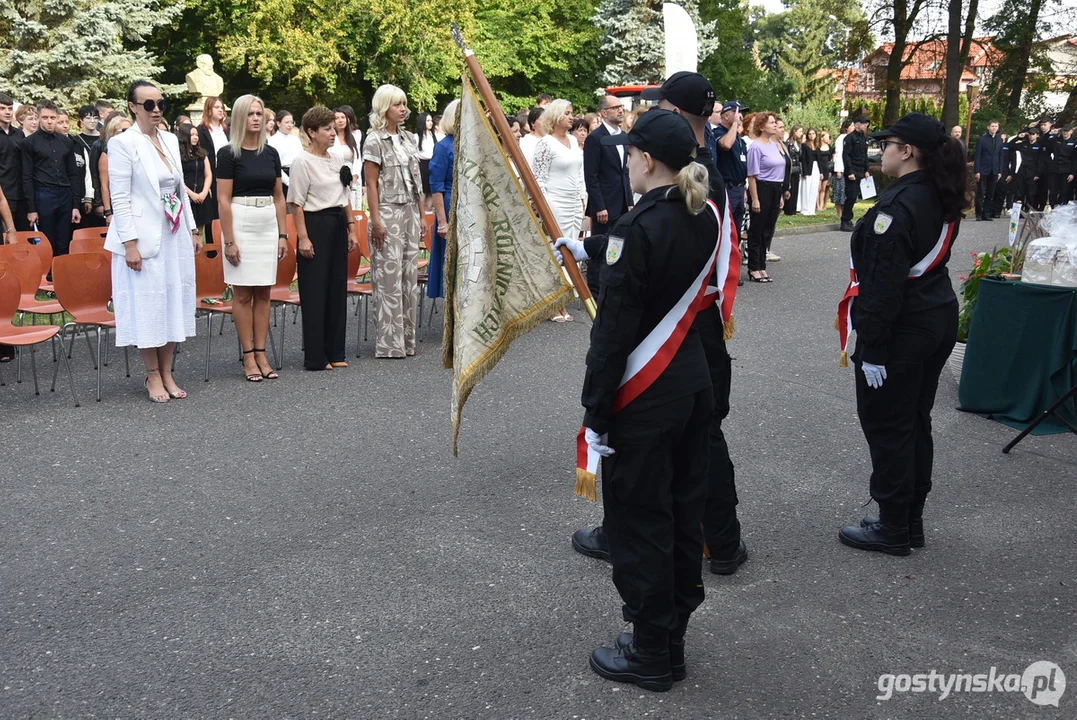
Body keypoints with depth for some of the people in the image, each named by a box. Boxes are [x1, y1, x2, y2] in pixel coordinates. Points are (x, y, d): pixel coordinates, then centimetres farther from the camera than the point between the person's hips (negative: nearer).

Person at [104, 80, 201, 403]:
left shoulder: (170, 140, 10)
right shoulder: (123, 143, -8)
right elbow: (119, 198, -12)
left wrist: (193, 230, 13)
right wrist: (130, 243, -17)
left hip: (174, 235, 6)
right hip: (144, 237, -6)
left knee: (174, 301, 9)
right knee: (147, 303, 0)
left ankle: (167, 373, 19)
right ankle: (153, 376, 12)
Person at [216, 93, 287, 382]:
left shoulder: (271, 153, 10)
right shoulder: (228, 153, -4)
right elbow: (223, 200, -7)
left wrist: (283, 234, 8)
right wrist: (229, 241, -13)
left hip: (269, 224, 5)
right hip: (240, 223, -5)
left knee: (263, 293, 6)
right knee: (243, 293, 0)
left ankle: (261, 354, 12)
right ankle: (248, 356, 6)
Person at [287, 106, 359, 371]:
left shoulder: (336, 160, 13)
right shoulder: (302, 161, -9)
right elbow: (296, 203, -12)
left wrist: (351, 228, 13)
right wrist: (303, 238, -16)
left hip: (337, 226, 7)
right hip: (315, 225, -7)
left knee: (337, 289, 9)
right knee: (315, 292, -3)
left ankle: (334, 352, 18)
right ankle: (315, 357, 4)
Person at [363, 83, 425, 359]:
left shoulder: (409, 138, 14)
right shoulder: (375, 140, -5)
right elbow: (371, 184, -9)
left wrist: (422, 215, 13)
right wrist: (376, 221, -14)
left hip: (410, 212, 7)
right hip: (388, 213, -7)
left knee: (409, 277, 8)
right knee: (389, 279, -5)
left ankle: (407, 339, 16)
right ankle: (390, 343, 1)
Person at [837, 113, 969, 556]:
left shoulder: (897, 204, -20)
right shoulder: (943, 198, 8)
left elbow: (885, 283, -23)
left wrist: (873, 348, -20)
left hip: (902, 327, -9)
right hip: (939, 318, 9)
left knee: (886, 425, 2)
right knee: (915, 421, 16)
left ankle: (893, 528, 12)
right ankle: (911, 520, 27)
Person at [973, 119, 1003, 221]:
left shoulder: (999, 140, 9)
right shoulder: (982, 139, -2)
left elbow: (1000, 156, 11)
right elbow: (977, 156, -5)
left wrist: (1000, 171, 5)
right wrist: (977, 171, -12)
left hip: (994, 171, 4)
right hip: (983, 170, -4)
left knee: (990, 194, 3)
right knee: (980, 193, -2)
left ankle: (986, 214, 8)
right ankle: (979, 214, 3)